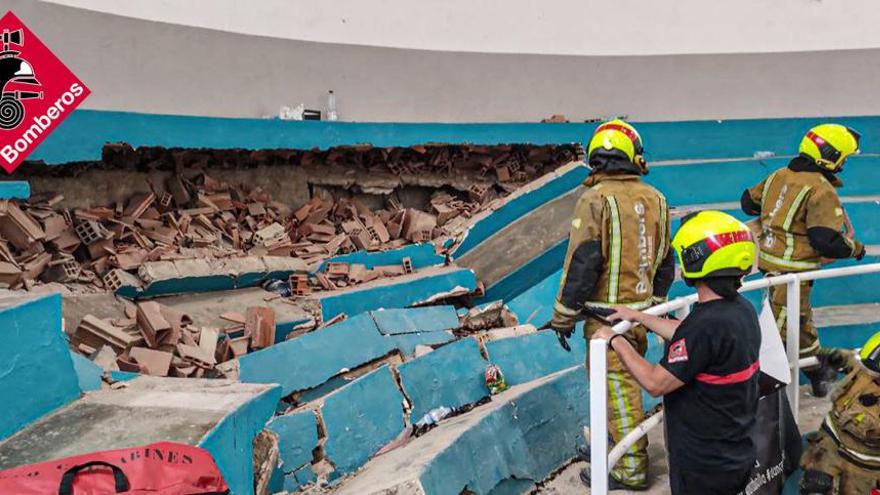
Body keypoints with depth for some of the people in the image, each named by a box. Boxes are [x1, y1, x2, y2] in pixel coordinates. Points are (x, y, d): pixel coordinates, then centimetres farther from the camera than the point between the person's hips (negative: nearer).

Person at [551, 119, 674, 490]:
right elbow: (665, 260, 13)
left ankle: (631, 470, 8)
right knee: (625, 382, 20)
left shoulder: (597, 199, -15)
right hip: (642, 310, 7)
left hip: (608, 313, -7)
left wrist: (564, 315, -8)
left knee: (618, 389, 0)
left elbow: (582, 261, -16)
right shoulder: (655, 199, 5)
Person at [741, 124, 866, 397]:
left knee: (802, 319, 25)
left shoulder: (778, 176, 5)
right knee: (782, 326, 0)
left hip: (768, 259, 9)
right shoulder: (821, 191, -18)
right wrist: (856, 249, -4)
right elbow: (827, 241, -23)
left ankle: (817, 369, 41)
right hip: (791, 270, -9)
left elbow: (748, 202, 20)